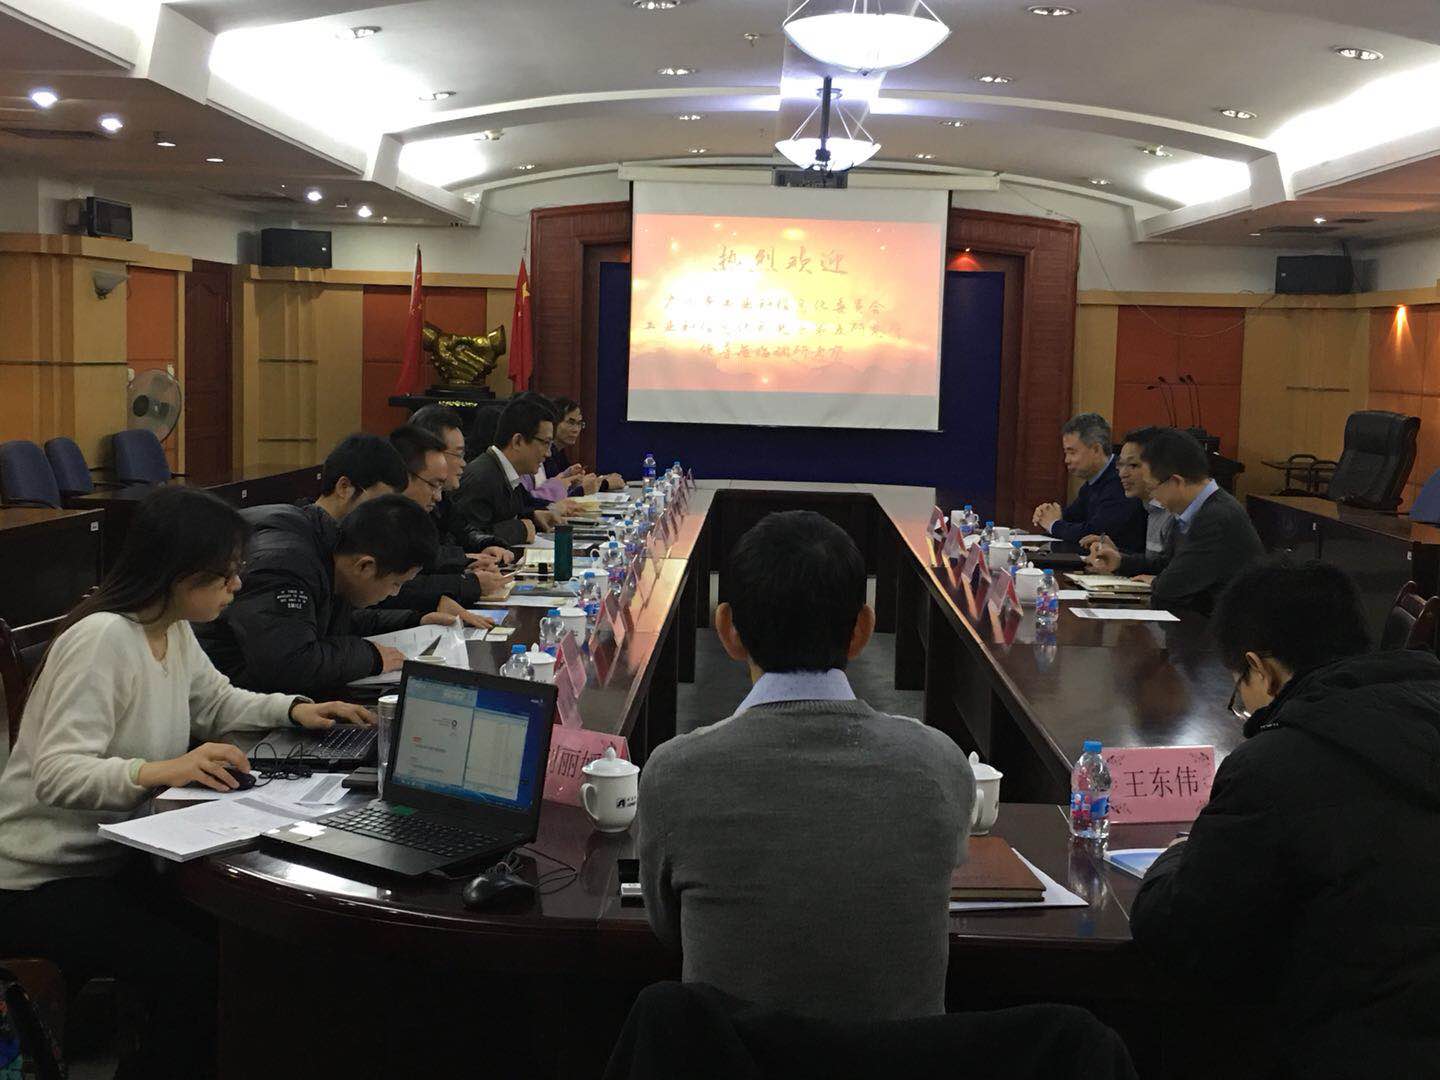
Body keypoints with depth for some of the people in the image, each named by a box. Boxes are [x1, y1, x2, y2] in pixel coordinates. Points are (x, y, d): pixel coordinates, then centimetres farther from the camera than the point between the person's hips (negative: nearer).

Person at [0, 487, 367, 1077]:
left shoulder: (174, 631, 4)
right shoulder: (103, 637, -24)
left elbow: (216, 702, 21)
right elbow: (56, 776, -31)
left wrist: (292, 708, 4)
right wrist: (158, 769, -46)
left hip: (116, 857, 9)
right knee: (197, 972, -23)